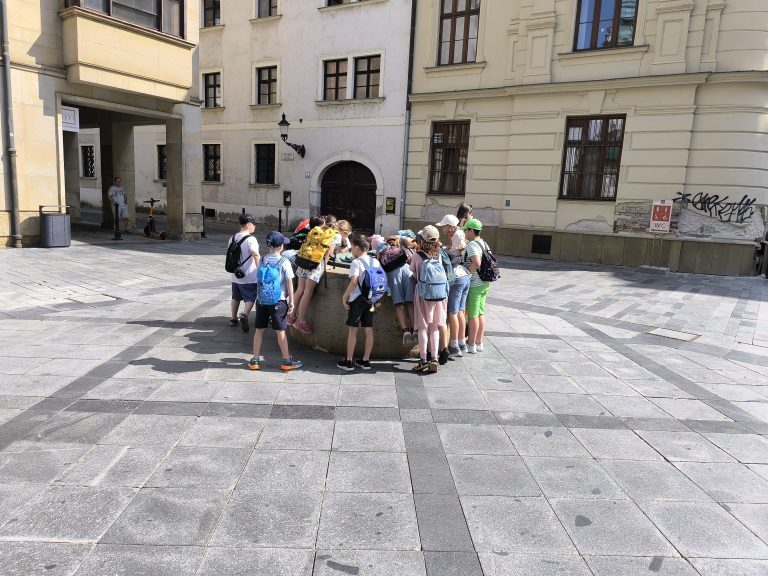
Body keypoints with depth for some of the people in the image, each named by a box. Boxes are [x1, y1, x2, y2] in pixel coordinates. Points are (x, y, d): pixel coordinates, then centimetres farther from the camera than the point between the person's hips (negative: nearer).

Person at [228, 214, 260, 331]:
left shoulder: (232, 238, 7)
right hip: (249, 277, -7)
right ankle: (244, 316, -21)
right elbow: (256, 255, -25)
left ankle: (233, 319, 26)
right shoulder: (251, 239, -16)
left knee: (235, 297, 18)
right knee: (250, 298, -1)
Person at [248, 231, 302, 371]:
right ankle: (287, 361, 11)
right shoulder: (284, 262, -10)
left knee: (259, 330, 10)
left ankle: (255, 360, 18)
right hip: (278, 301, -4)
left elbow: (259, 280, 8)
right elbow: (289, 283, -8)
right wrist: (291, 301, -2)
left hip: (261, 300, 4)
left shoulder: (262, 260, 2)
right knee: (280, 331, 3)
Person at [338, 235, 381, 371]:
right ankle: (366, 361, 16)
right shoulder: (376, 262, 7)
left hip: (357, 299, -6)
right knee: (369, 330, 9)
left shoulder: (356, 262, -12)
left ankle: (348, 361, 8)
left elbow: (354, 281, -22)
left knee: (352, 330, 3)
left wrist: (345, 296, -13)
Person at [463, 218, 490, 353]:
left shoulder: (471, 245, -17)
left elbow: (476, 263, -29)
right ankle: (479, 343, 22)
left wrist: (466, 272, -17)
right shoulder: (484, 243, 12)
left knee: (472, 315, 0)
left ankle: (471, 345, 8)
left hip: (474, 285, -9)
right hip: (485, 283, 9)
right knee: (480, 313, 15)